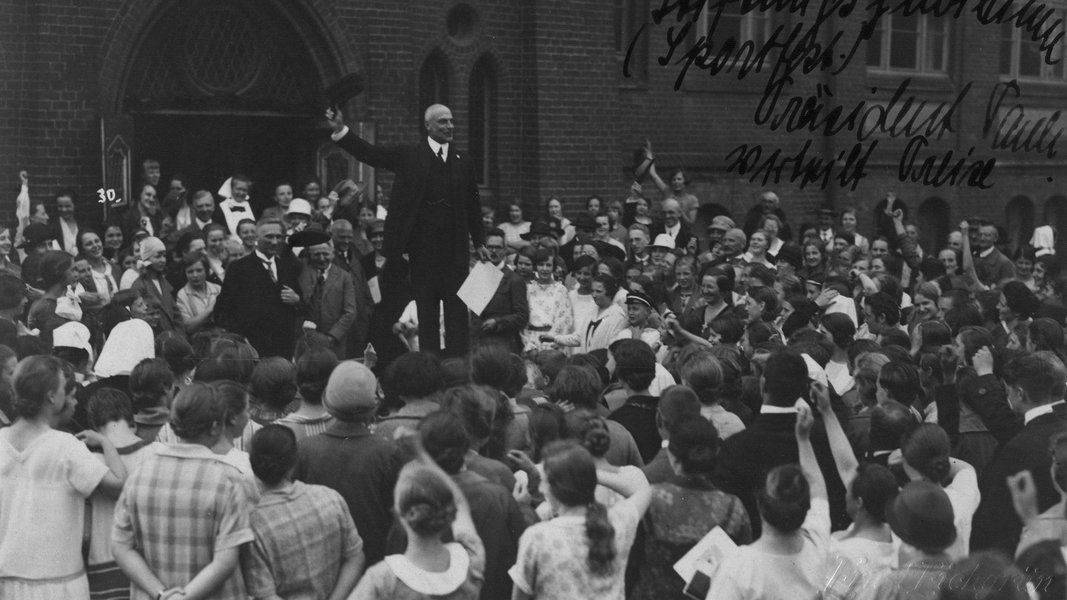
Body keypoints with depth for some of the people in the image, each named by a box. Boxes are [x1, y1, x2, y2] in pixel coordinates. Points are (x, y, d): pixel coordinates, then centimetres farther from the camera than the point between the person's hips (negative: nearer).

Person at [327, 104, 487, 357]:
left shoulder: (463, 163, 9)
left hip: (455, 248, 2)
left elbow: (473, 206, 13)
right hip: (423, 248, -1)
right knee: (426, 311, 4)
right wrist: (341, 130, -16)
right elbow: (370, 154, -4)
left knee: (457, 310, 1)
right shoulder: (410, 156, 3)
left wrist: (479, 242, 10)